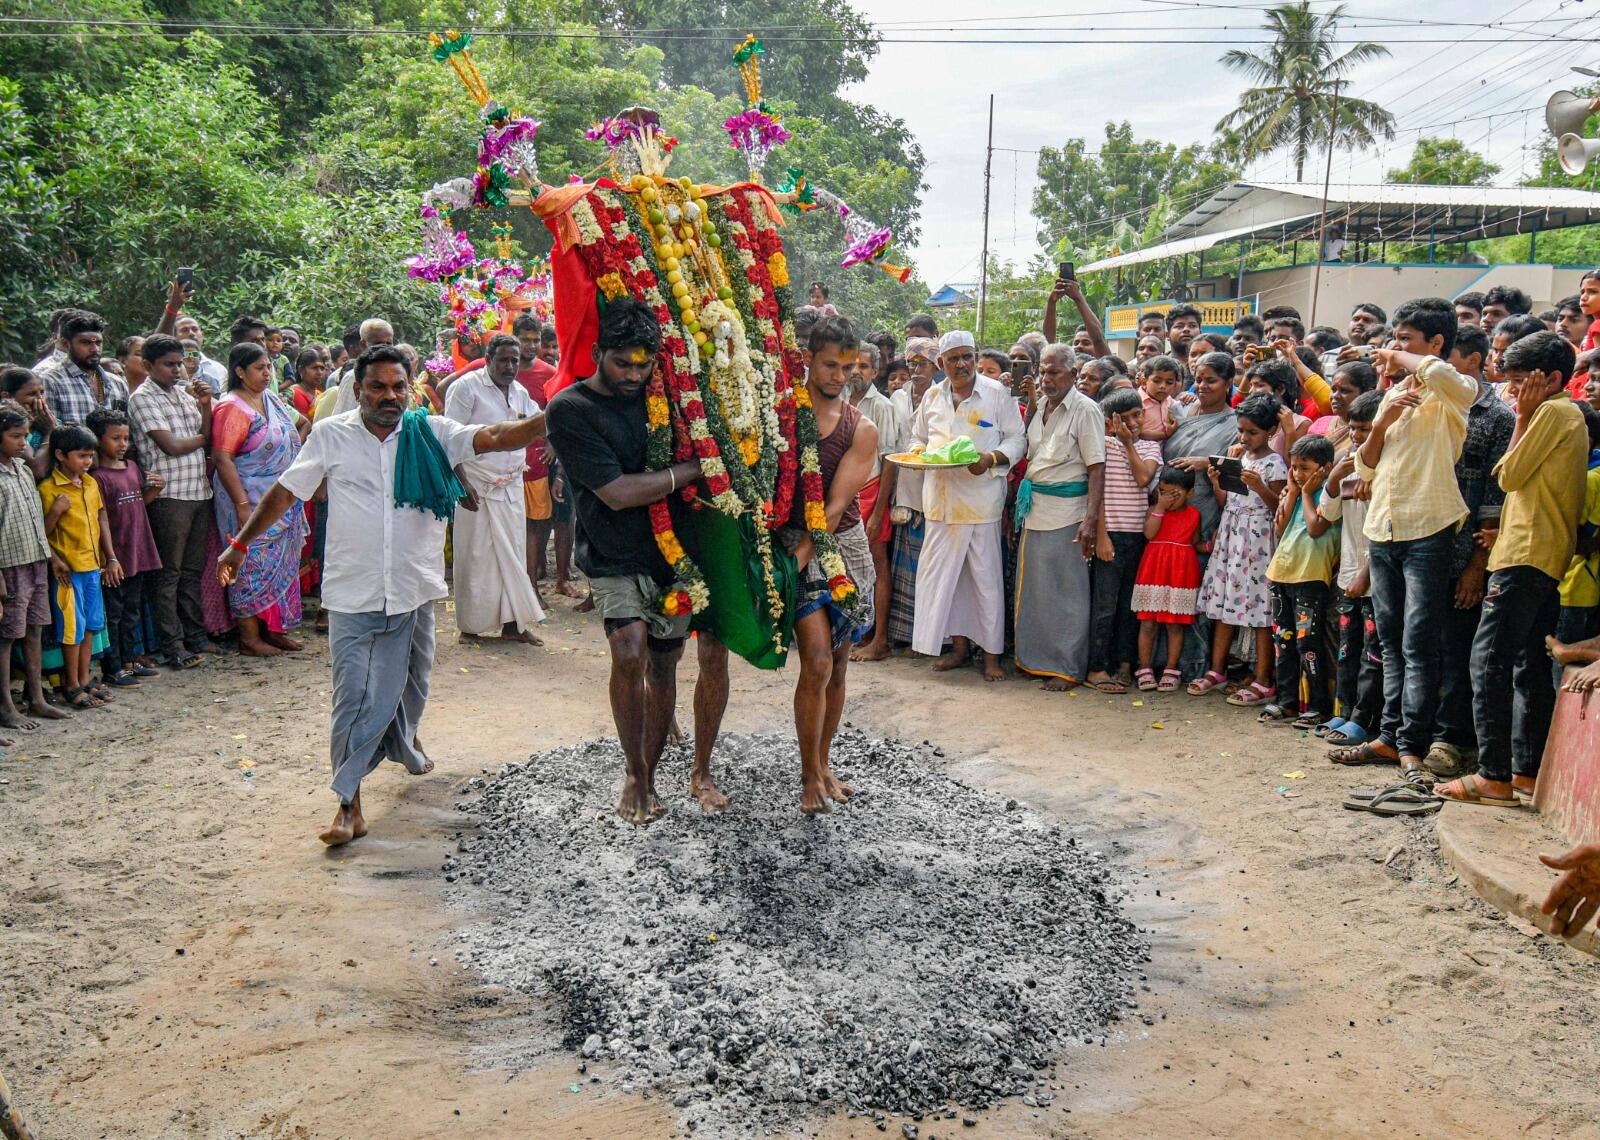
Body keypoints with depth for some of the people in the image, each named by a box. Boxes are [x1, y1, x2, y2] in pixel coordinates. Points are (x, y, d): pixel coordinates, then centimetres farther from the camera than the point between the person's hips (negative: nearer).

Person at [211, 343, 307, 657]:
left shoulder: (271, 399, 10)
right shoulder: (232, 408, -13)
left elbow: (298, 424, 24)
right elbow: (222, 458, -19)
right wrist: (242, 504, -24)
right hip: (250, 500, -8)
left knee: (281, 563, 11)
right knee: (254, 564, -3)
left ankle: (272, 628, 20)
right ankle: (249, 637, 5)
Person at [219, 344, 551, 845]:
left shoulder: (431, 433, 0)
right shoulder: (330, 436, 0)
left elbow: (495, 437, -12)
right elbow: (285, 492, 7)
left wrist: (550, 419, -27)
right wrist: (239, 544, 10)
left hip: (415, 591, 2)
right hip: (353, 594, -2)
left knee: (410, 685, 19)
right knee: (355, 697, -6)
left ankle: (405, 743, 50)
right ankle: (349, 804, 1)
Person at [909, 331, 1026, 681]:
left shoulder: (998, 393, 0)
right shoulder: (933, 396, 12)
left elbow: (1017, 439, 1)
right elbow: (918, 438, 22)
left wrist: (992, 458, -17)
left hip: (981, 496, -4)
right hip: (941, 496, 4)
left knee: (985, 574, -1)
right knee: (942, 571, 6)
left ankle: (991, 652, 8)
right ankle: (959, 644, 20)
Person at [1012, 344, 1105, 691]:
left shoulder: (1085, 409, -9)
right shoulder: (1040, 407, 12)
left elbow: (1096, 468, -14)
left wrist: (1091, 519, -22)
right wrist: (1020, 504, 14)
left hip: (1066, 511, -7)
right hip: (1033, 509, 7)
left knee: (1065, 591, -1)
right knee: (1032, 586, 12)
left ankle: (1068, 667, 8)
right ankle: (1036, 657, 24)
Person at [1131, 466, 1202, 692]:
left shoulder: (1193, 515, 7)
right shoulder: (1154, 510, 3)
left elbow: (1195, 542, 15)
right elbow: (1149, 533, -15)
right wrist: (1160, 507, -14)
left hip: (1181, 573, 1)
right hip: (1153, 571, 0)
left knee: (1175, 624, 5)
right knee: (1148, 623, 1)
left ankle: (1171, 670, 13)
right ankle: (1145, 669, 10)